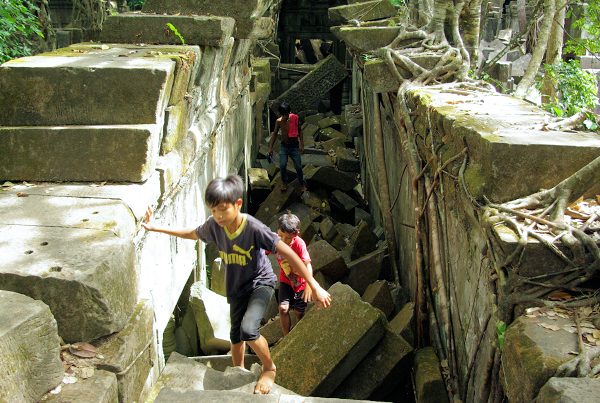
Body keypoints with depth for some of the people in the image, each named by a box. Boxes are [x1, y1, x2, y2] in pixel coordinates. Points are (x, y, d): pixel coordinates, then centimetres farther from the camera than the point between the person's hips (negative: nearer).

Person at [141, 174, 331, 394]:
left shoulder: (254, 228, -32)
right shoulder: (213, 225, -17)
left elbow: (288, 254, -29)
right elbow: (192, 234, 6)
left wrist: (315, 287, -30)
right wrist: (156, 227, 5)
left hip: (260, 283, -5)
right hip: (236, 288, 5)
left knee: (248, 329, -25)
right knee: (235, 336, 16)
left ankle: (269, 368, 4)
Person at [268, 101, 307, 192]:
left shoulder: (295, 118, -12)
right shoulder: (279, 121, -10)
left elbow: (299, 131, -1)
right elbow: (275, 133, 2)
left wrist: (301, 144, -5)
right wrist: (270, 147, 1)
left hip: (294, 146, -1)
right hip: (284, 146, 1)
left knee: (298, 166, -1)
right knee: (282, 165, -10)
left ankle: (302, 183, 23)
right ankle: (284, 182, 15)